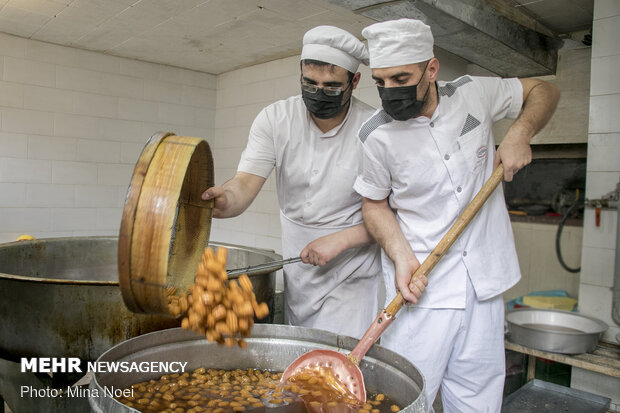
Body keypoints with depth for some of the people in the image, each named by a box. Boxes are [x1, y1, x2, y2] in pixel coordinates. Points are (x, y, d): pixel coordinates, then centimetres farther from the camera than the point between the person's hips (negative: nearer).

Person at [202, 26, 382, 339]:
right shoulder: (275, 119, -8)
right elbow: (246, 183, -17)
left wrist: (340, 239, -21)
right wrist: (223, 201, -40)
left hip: (351, 272, -3)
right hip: (297, 271, 3)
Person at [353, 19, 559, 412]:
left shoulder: (474, 93, -1)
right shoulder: (377, 135, -8)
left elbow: (543, 91, 16)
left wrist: (519, 134, -3)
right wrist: (402, 257, -11)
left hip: (484, 282, 3)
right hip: (423, 288, -2)